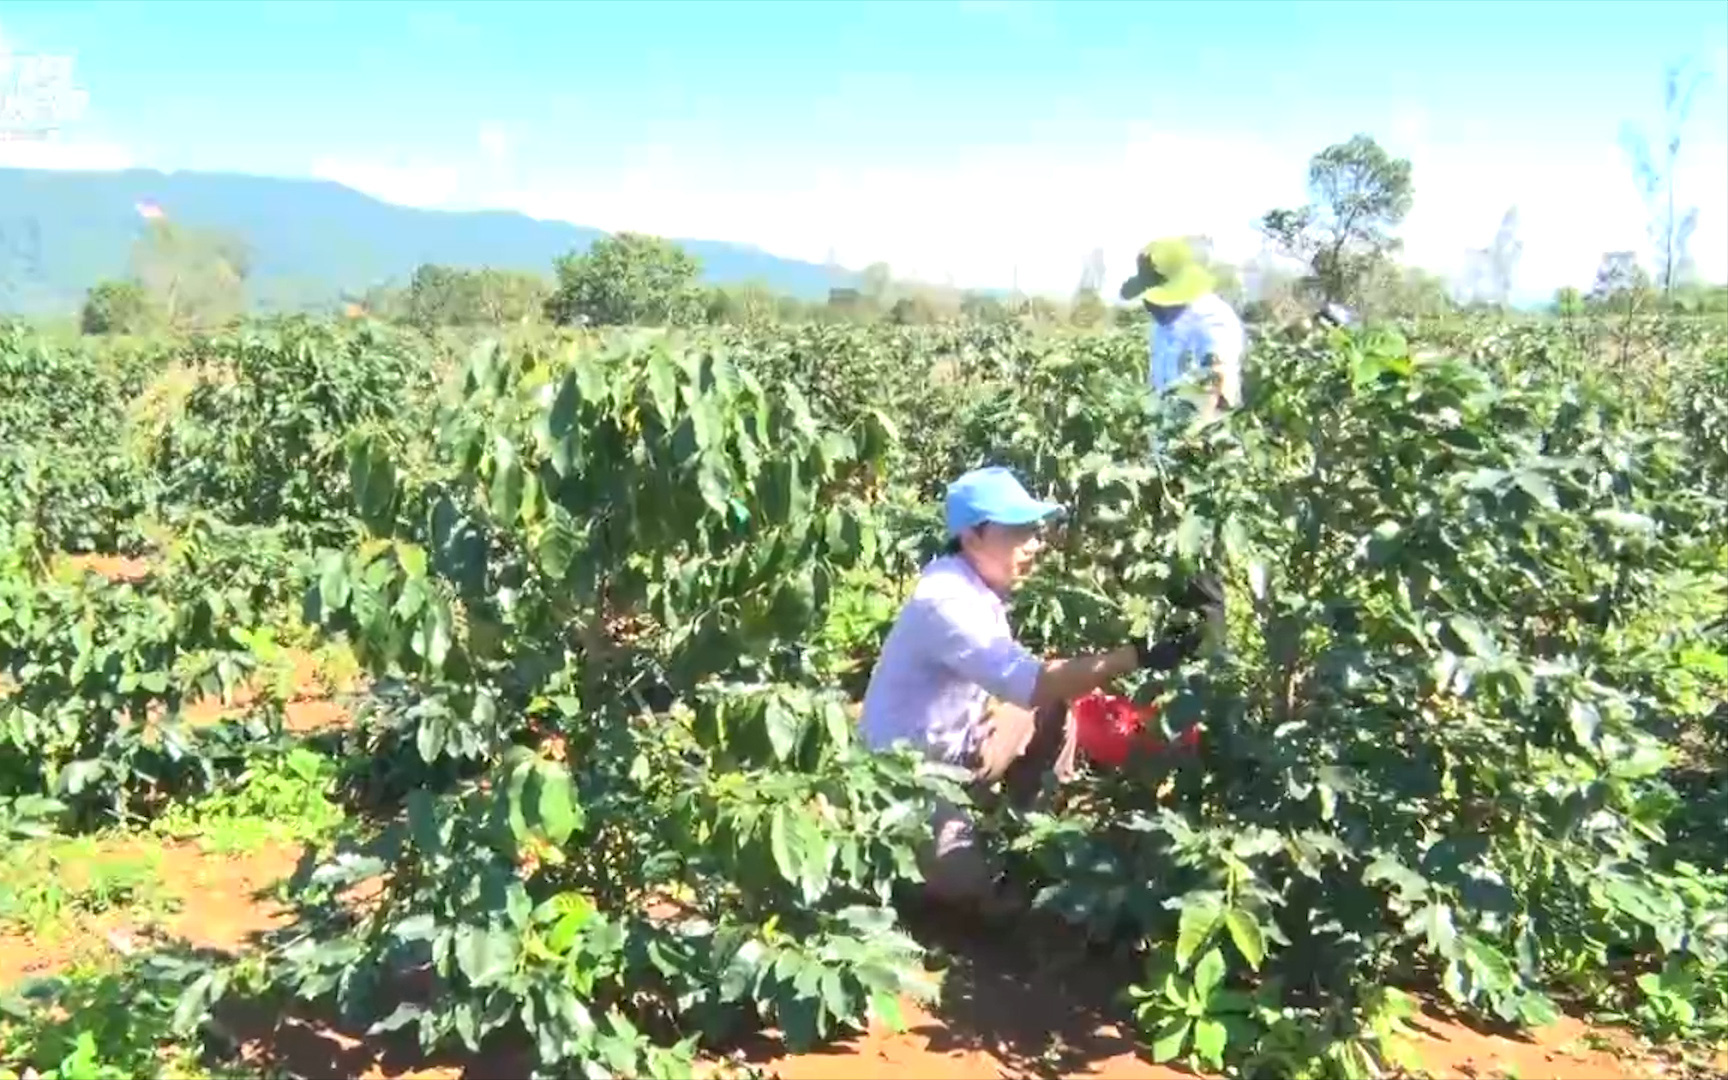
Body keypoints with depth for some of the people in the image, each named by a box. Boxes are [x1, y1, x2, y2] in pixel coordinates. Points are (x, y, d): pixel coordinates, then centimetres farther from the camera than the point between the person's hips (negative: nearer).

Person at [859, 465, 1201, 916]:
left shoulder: (979, 586, -1)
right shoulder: (947, 600, -31)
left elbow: (1010, 682, 4)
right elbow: (1032, 684, -40)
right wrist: (1138, 655, -41)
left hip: (952, 742, 9)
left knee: (1054, 717, 4)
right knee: (969, 884, -21)